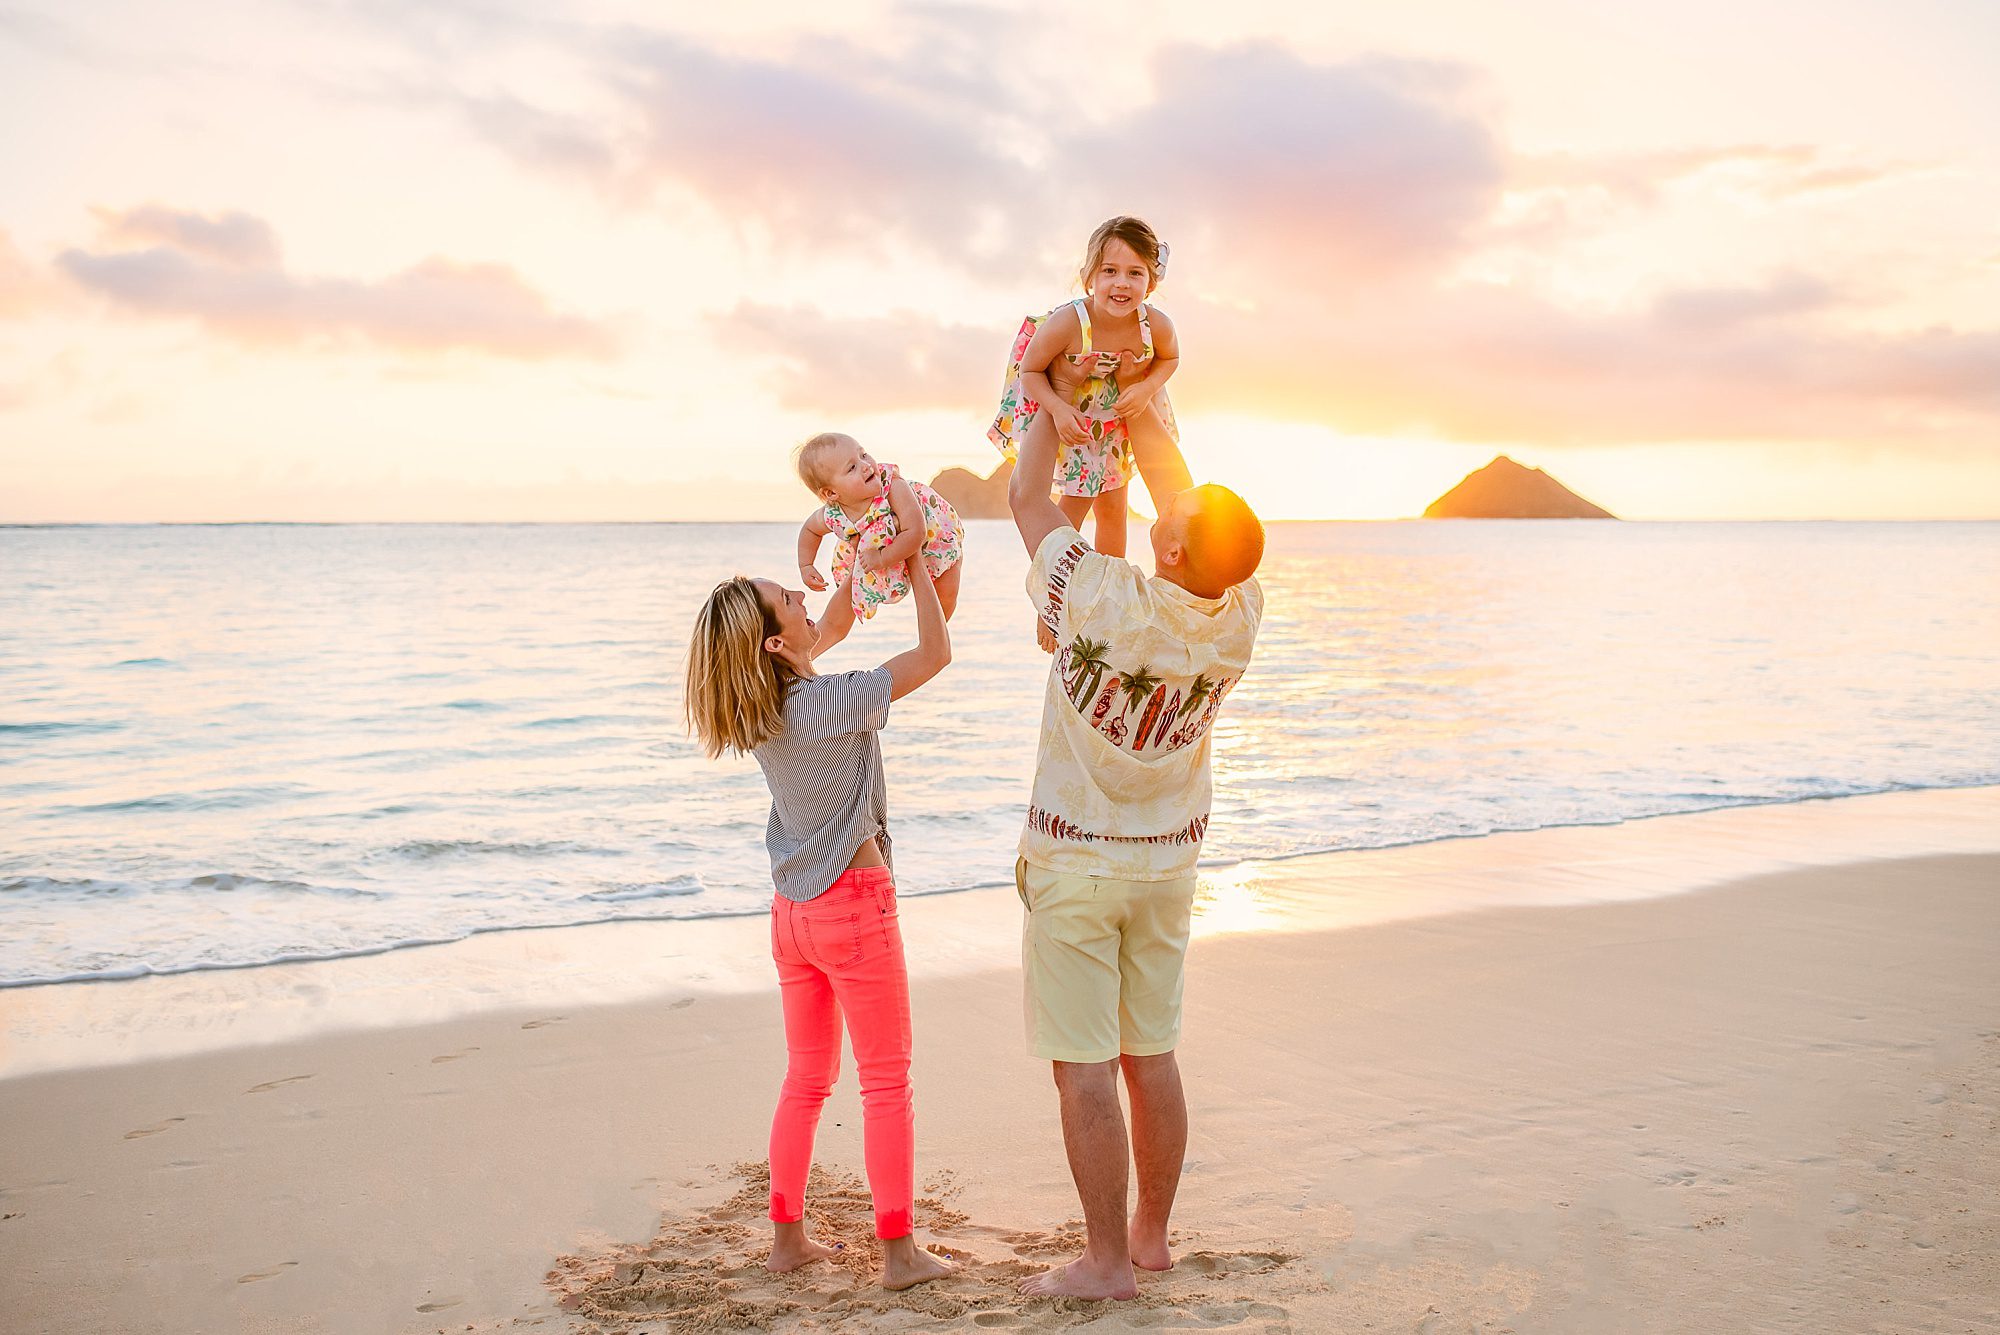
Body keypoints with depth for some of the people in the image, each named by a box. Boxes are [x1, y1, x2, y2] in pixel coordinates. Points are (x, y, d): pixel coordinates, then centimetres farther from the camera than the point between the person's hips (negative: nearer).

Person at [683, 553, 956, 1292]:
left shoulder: (759, 709, 3)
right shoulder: (830, 703, -20)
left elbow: (827, 636, 21)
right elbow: (935, 652, -12)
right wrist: (916, 565, -1)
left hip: (793, 912, 7)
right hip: (854, 904, -7)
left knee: (806, 1079, 18)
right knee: (887, 1084, 4)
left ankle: (787, 1236, 24)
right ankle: (900, 1251, 10)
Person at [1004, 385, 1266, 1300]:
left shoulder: (1107, 602, -25)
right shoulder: (1238, 615, -11)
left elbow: (1027, 500, -9)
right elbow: (1183, 501, 8)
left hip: (1075, 862, -6)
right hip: (1168, 861, 6)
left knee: (1085, 1068, 1)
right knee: (1153, 1055, 15)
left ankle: (1107, 1261, 7)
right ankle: (1151, 1234, 27)